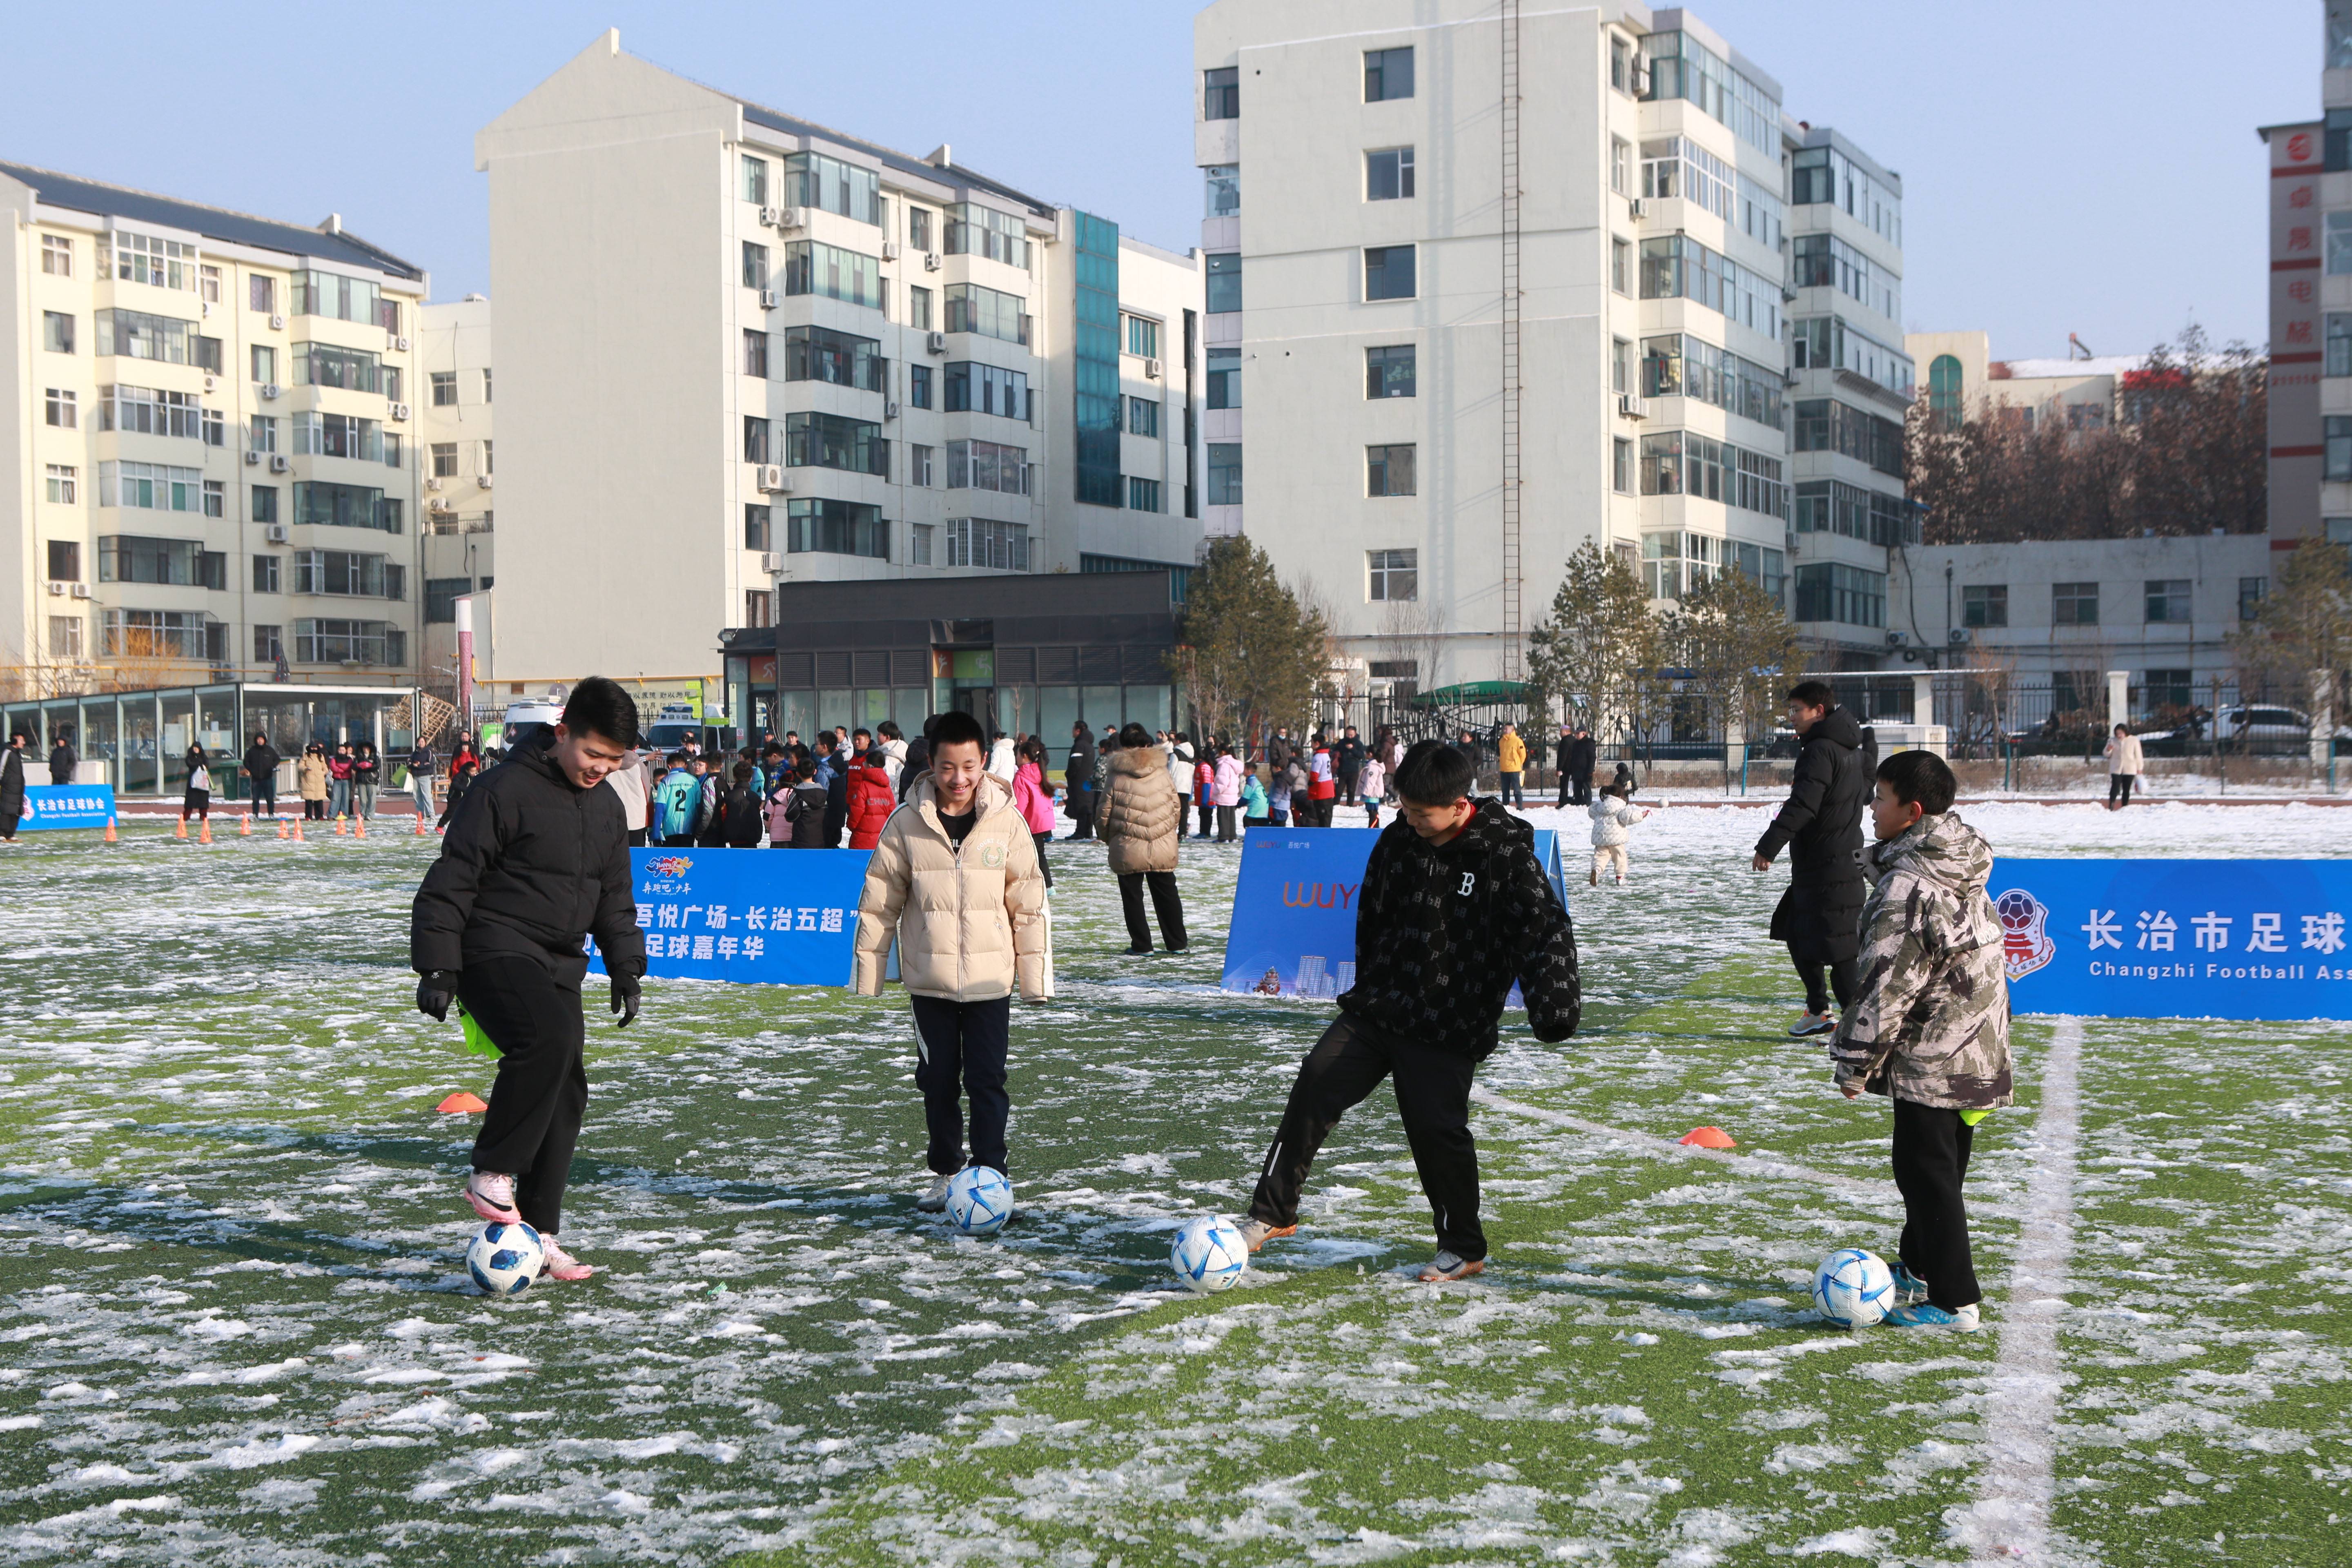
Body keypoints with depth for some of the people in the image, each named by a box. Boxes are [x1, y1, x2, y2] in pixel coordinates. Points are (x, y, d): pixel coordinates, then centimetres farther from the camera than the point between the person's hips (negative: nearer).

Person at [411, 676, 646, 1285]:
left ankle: (538, 1233, 11)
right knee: (549, 1036, -32)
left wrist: (625, 965, 16)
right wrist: (437, 967, -15)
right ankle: (492, 1175, -18)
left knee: (567, 1090, 3)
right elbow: (451, 881, -12)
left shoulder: (606, 806, 11)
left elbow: (615, 897, 24)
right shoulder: (508, 790, -13)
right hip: (495, 952, -8)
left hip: (559, 965, 8)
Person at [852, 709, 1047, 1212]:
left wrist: (1033, 974, 1)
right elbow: (878, 903, 3)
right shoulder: (907, 825, -4)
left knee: (986, 1082, -4)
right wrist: (868, 972, 2)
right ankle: (945, 1175, 25)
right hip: (929, 981, 1)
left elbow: (1028, 903, 2)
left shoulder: (1007, 822, -3)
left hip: (990, 979, -1)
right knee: (938, 1083, 10)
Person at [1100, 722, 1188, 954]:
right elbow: (1177, 808, 7)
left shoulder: (1117, 778, -8)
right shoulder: (1163, 774, 1)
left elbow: (1104, 815, -4)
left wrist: (1109, 838, 14)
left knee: (1132, 896, 7)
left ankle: (1141, 944, 8)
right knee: (1167, 894, 13)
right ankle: (1177, 943, 18)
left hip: (1128, 850, -3)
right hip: (1163, 848, 3)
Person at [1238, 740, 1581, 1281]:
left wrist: (1553, 999, -29)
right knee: (1317, 1083, -8)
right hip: (1377, 1009, 5)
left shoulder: (1507, 854, -12)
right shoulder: (1398, 840, 3)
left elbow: (1545, 929, -16)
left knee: (1437, 1126, -9)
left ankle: (1464, 1249, 13)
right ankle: (1272, 1214, 1)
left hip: (1448, 1028, -5)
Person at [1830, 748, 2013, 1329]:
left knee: (1926, 1174, -2)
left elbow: (1888, 983, -22)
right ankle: (1918, 1268, 36)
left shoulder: (1907, 884, -22)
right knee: (1938, 1167, 21)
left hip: (1929, 1059, -10)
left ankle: (1954, 1301, 1)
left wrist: (1854, 1062, -14)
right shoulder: (1963, 871, 8)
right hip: (1975, 1048, 10)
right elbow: (1985, 946, 20)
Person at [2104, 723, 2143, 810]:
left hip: (2129, 770, 0)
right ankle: (2111, 806, -24)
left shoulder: (2134, 740, 3)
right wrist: (2109, 750, -9)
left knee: (2127, 790, 4)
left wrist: (2140, 768, 5)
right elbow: (2108, 755, 15)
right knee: (2115, 787, -17)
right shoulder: (2113, 741, 7)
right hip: (2116, 769, 0)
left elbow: (2138, 755, 7)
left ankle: (2124, 808, 9)